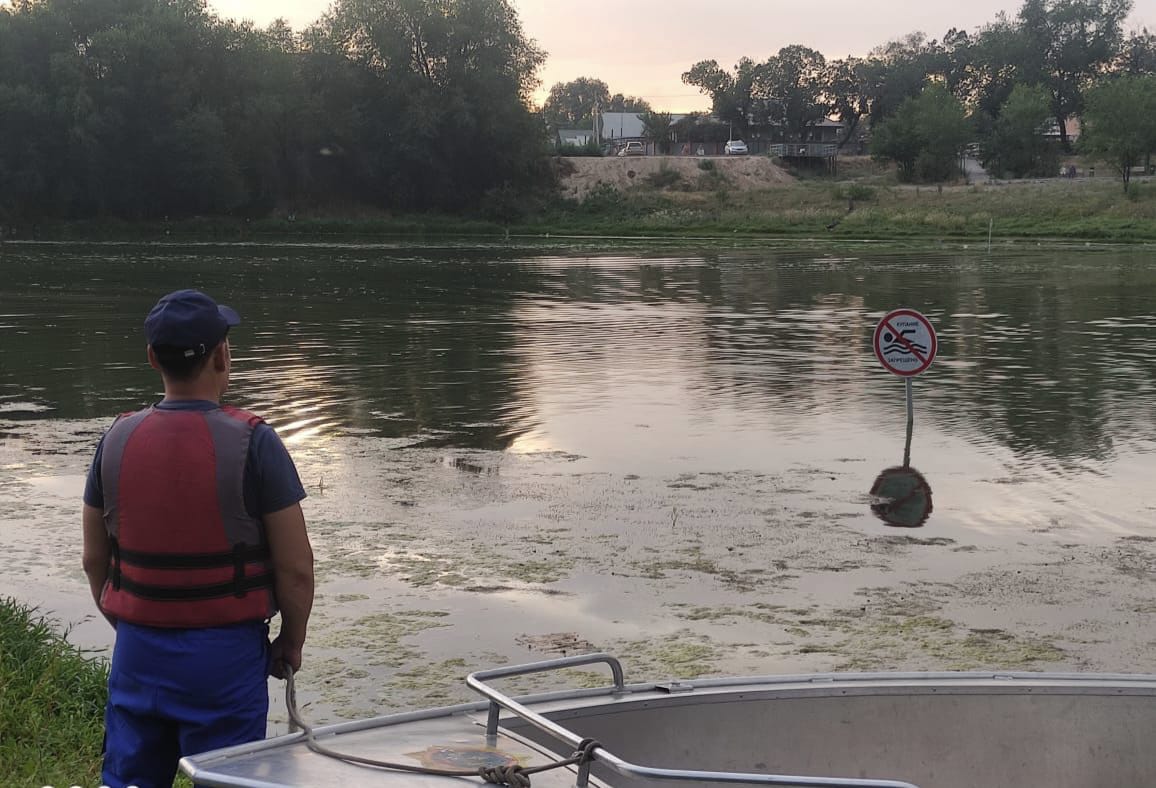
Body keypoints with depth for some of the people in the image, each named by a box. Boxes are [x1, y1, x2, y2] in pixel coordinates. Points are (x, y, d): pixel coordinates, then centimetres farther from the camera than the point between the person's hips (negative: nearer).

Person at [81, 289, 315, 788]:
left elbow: (94, 560, 8)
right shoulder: (252, 443, -14)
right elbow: (295, 568, -12)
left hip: (138, 650, 4)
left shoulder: (117, 441, -1)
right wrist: (292, 641, 5)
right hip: (226, 653, -4)